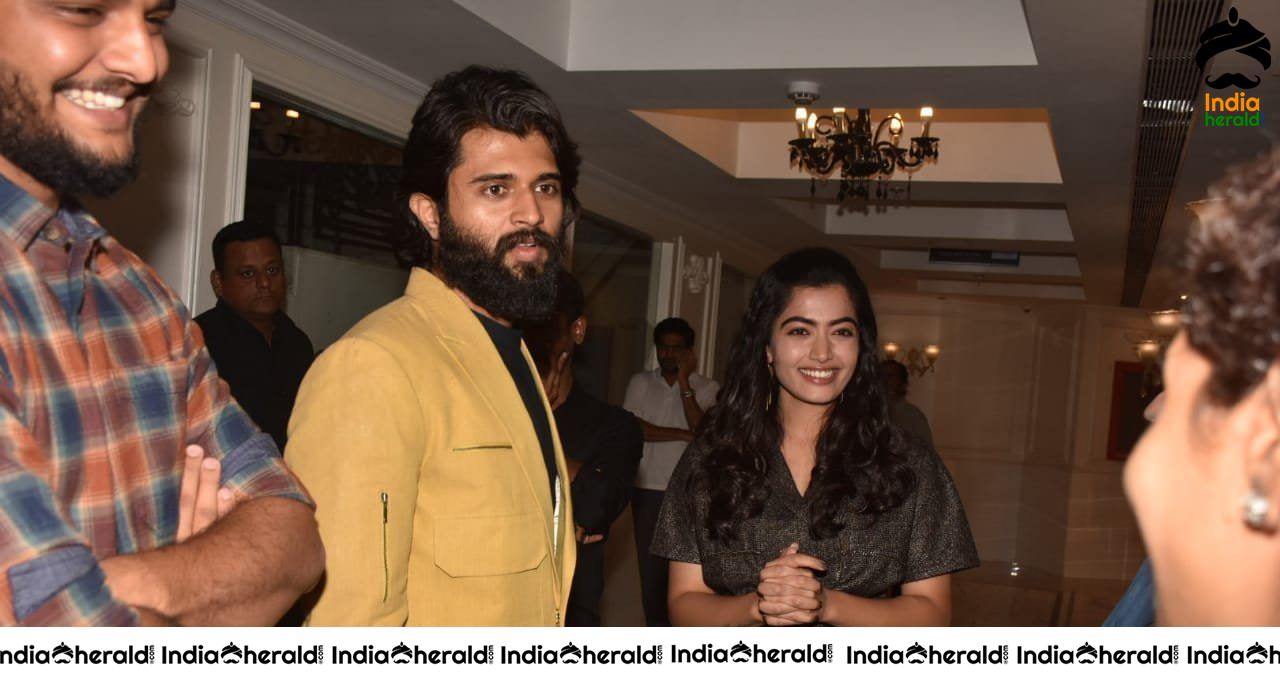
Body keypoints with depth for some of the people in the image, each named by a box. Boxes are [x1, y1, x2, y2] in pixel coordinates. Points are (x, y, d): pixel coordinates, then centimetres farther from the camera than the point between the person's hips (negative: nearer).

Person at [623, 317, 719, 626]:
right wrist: (683, 435, -10)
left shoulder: (707, 388, 0)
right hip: (648, 490, 2)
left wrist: (684, 383, -15)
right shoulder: (640, 383, 5)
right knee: (650, 564, 5)